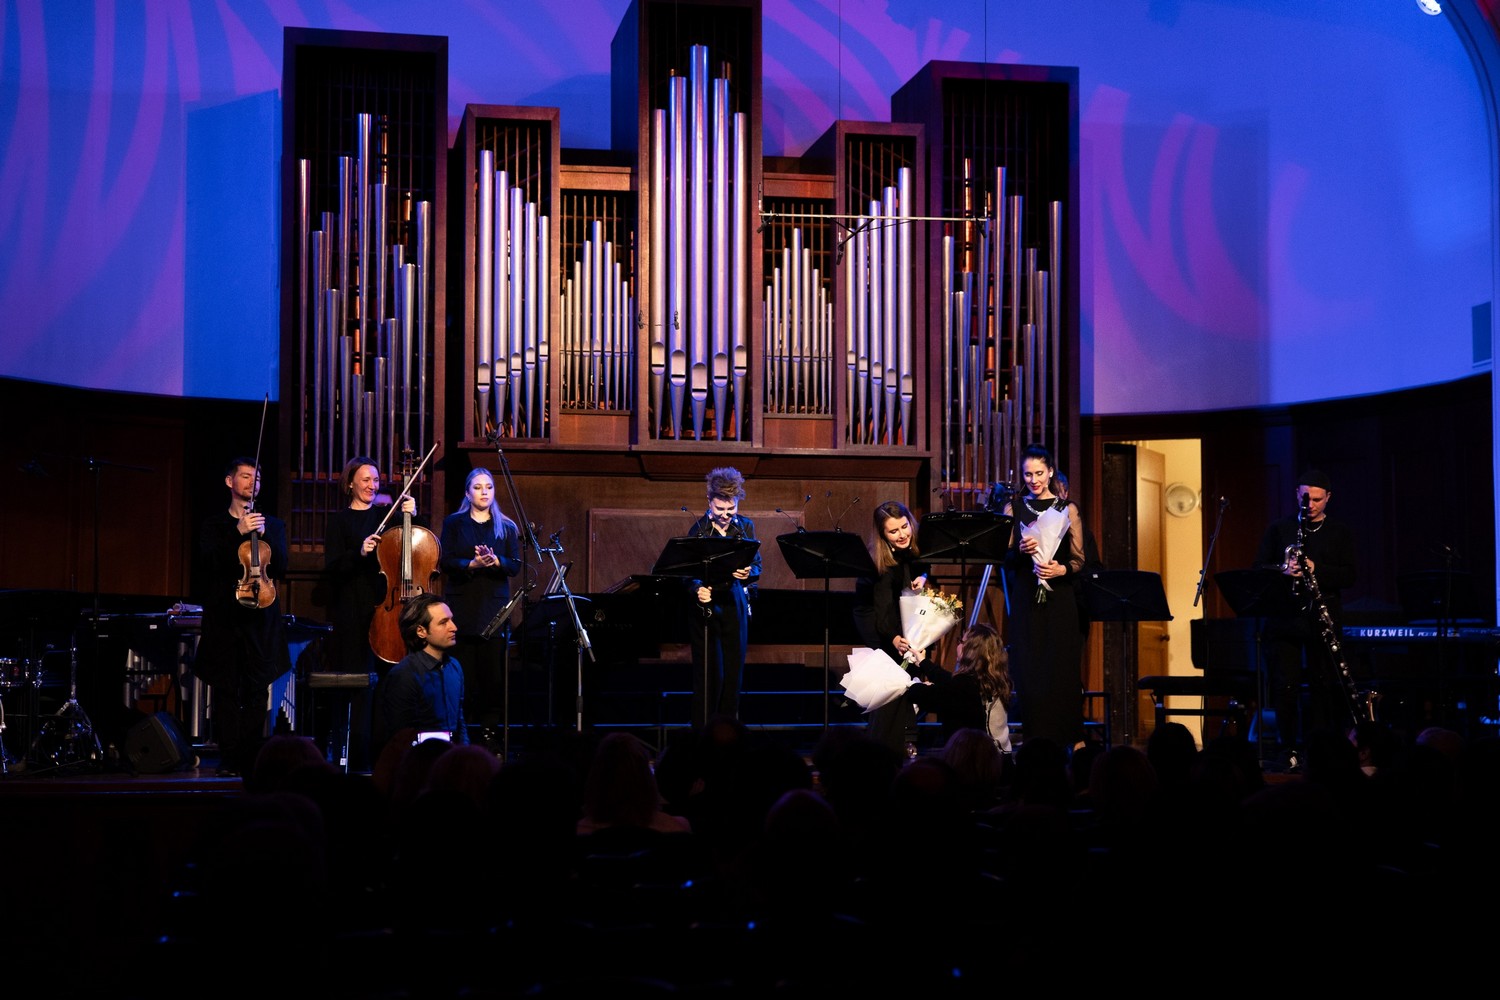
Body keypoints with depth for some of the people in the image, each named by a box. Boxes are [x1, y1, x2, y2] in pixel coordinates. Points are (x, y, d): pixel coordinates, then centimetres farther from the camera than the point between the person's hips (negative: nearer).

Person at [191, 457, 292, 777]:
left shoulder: (273, 525, 16)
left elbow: (281, 567, 5)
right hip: (223, 615, -1)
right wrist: (238, 533, -14)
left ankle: (252, 759, -1)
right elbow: (206, 564, -5)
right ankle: (229, 760, -1)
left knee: (257, 691, -4)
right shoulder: (214, 525, 12)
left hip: (261, 616, 1)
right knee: (226, 690, -3)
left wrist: (264, 535, -9)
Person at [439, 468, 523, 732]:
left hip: (494, 606, 1)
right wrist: (472, 564, -18)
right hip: (462, 607, -1)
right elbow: (446, 562, -1)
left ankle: (490, 727, 1)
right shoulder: (453, 523, 9)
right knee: (463, 675, -5)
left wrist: (495, 561, -16)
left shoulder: (507, 527, 12)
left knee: (493, 674, -5)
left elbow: (515, 566, 4)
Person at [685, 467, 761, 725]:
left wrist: (748, 573, -19)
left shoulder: (745, 526, 5)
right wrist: (698, 589, -29)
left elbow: (757, 564, 4)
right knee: (709, 670, -3)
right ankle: (703, 728, 6)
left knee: (734, 667, 7)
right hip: (706, 604, -3)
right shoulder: (699, 529, -5)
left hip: (735, 604, 3)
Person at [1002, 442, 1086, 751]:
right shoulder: (1013, 508, 9)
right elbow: (1004, 557, 5)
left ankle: (1063, 742, 3)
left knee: (1062, 671, -3)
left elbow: (1079, 560, 4)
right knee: (1028, 672, -3)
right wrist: (1020, 550, -16)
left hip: (1060, 600, -1)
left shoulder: (1067, 509, 7)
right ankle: (1034, 744, 1)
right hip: (1026, 599, 1)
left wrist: (1061, 569, -16)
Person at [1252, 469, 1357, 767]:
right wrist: (1282, 570, -15)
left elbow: (1349, 577, 0)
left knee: (1325, 686, 0)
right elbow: (1258, 568, 6)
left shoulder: (1341, 532, 10)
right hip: (1284, 617, 0)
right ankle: (1288, 749, 5)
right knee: (1284, 685, -3)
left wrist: (1315, 569, -16)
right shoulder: (1278, 528, 11)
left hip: (1322, 618, 0)